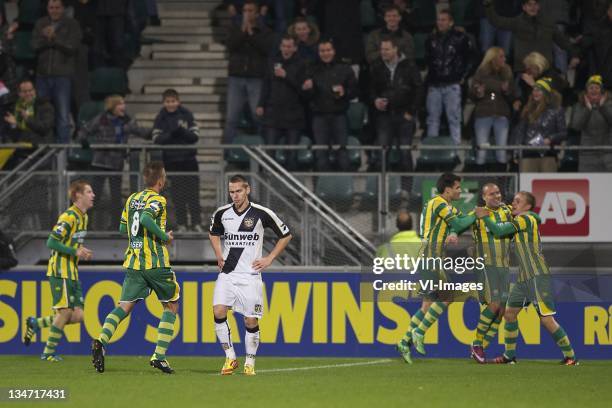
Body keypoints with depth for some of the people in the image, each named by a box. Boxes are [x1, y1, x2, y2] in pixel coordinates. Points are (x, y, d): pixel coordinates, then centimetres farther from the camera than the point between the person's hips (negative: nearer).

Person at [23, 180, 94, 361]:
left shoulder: (83, 217, 14)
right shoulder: (68, 217, -16)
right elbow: (51, 243, -19)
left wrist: (82, 252, 4)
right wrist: (75, 252, -22)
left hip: (72, 273, 9)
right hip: (60, 271, -9)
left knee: (77, 316, 2)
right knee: (65, 311, -9)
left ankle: (35, 323, 18)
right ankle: (49, 352, 3)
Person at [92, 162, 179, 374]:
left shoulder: (132, 199, 14)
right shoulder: (157, 200, -9)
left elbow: (123, 228, 23)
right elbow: (146, 218, -28)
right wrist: (164, 236, -15)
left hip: (133, 262, 6)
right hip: (156, 263, -6)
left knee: (124, 307, 1)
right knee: (171, 305, 12)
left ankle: (101, 340, -26)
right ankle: (159, 355, 2)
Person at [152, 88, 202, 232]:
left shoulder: (187, 114, -1)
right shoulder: (161, 118, 0)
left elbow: (195, 136, -4)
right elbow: (156, 139, -6)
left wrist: (182, 131, -21)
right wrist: (171, 134, -22)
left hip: (189, 159, 0)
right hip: (171, 160, 0)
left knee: (193, 192, -2)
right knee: (178, 194, 1)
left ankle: (196, 223, 1)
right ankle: (181, 224, 6)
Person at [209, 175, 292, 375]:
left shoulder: (261, 214, -6)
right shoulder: (222, 213, 3)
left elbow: (286, 236, 6)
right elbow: (213, 233, 27)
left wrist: (269, 259, 1)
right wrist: (219, 256, 13)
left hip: (250, 274, -2)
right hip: (227, 273, 2)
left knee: (251, 321, -2)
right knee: (218, 311, -16)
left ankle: (250, 362, 14)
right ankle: (230, 357, -5)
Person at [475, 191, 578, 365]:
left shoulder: (526, 219, -10)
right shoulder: (518, 221, 17)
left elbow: (499, 231, -12)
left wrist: (485, 217, 1)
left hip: (538, 276, -10)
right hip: (524, 277, 10)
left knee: (547, 319, -13)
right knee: (509, 313, 12)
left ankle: (570, 357, -8)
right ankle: (509, 356, 22)